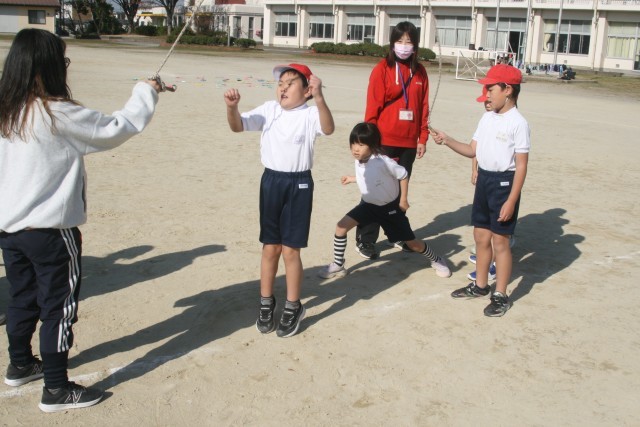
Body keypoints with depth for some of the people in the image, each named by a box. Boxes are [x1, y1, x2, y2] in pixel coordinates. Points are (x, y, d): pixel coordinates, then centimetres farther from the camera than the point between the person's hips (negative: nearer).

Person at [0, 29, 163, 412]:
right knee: (59, 308, 4)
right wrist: (146, 94, 1)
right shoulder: (57, 114, -20)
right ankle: (57, 390, 13)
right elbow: (115, 130, -12)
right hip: (49, 231, -8)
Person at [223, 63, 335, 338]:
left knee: (290, 250, 2)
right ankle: (266, 302, 30)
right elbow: (238, 126, -3)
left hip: (299, 184, -4)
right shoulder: (269, 110, 3)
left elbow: (328, 129, -31)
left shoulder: (310, 114, -10)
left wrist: (319, 97, -46)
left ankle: (293, 307, 20)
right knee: (270, 248, 13)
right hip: (271, 180, 4)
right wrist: (232, 107, -24)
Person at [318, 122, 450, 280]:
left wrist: (403, 200, -14)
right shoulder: (358, 161, -11)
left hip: (390, 207, -5)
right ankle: (338, 266, 3)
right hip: (369, 204, 5)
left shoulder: (383, 162, -32)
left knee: (411, 243, 6)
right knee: (341, 226, -11)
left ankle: (436, 261, 35)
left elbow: (404, 175, -19)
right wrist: (351, 179, 4)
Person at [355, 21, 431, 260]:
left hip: (409, 143, 4)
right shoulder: (383, 69, -6)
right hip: (384, 141, -4)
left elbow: (423, 107, 10)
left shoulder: (420, 72, 7)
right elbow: (373, 106, -8)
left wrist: (423, 138, 7)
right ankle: (365, 240, 8)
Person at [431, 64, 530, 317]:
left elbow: (521, 165, -16)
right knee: (481, 236, 16)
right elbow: (472, 150, 11)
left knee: (500, 240, 0)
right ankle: (480, 285, 32)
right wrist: (447, 141, -4)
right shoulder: (487, 118, 8)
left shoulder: (518, 123, -15)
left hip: (504, 182, -8)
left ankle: (501, 296, 13)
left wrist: (511, 200, -19)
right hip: (484, 179, 8)